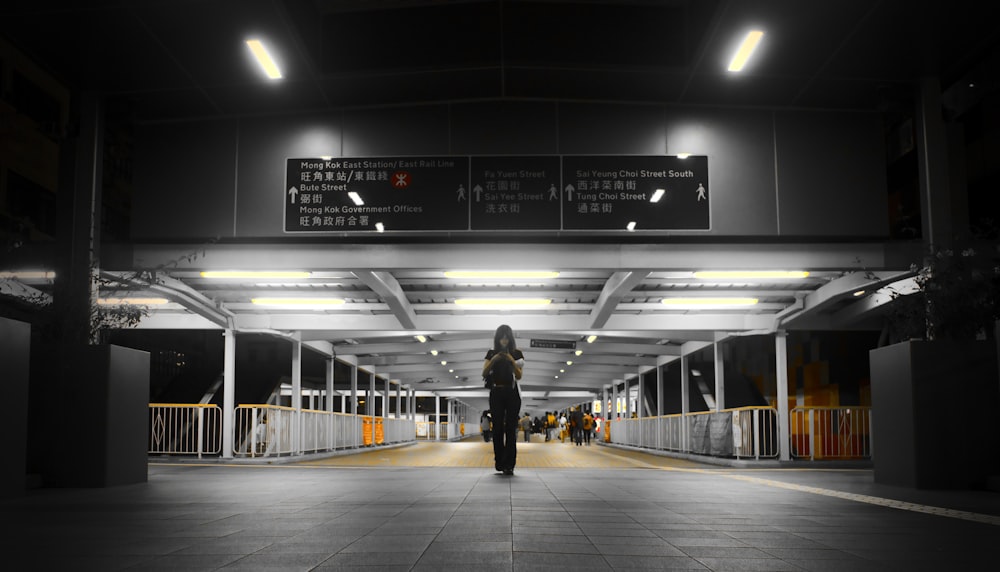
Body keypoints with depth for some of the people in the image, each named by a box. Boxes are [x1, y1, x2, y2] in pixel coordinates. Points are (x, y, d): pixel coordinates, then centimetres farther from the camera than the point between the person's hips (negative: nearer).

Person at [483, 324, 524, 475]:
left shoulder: (516, 353, 5)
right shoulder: (492, 353, 9)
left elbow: (519, 376, -3)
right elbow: (484, 373, -2)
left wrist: (512, 361, -17)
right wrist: (493, 360, -16)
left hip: (512, 393, -1)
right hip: (496, 393, 1)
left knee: (510, 428, -6)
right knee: (497, 428, 0)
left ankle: (509, 465, -8)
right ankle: (499, 462, 11)